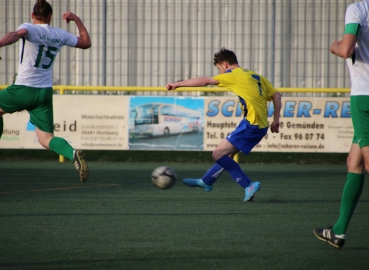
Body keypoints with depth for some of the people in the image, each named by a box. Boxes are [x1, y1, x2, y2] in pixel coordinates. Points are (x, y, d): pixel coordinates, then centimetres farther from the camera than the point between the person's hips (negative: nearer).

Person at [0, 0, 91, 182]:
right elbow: (86, 43, 22)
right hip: (45, 92, 4)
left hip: (23, 89, -4)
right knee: (46, 139, 5)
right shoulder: (59, 35, 8)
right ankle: (73, 154, -25)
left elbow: (15, 35, -29)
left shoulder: (29, 29, -5)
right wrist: (76, 19, 32)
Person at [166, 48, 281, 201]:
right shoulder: (256, 76, 19)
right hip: (261, 126, 9)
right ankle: (206, 181, 38)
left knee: (218, 155, -6)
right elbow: (276, 95, 14)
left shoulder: (234, 75, -4)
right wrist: (276, 120, 14)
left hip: (251, 124, -9)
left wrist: (177, 84, 5)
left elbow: (204, 81, -4)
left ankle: (249, 186, -12)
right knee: (227, 154, 23)